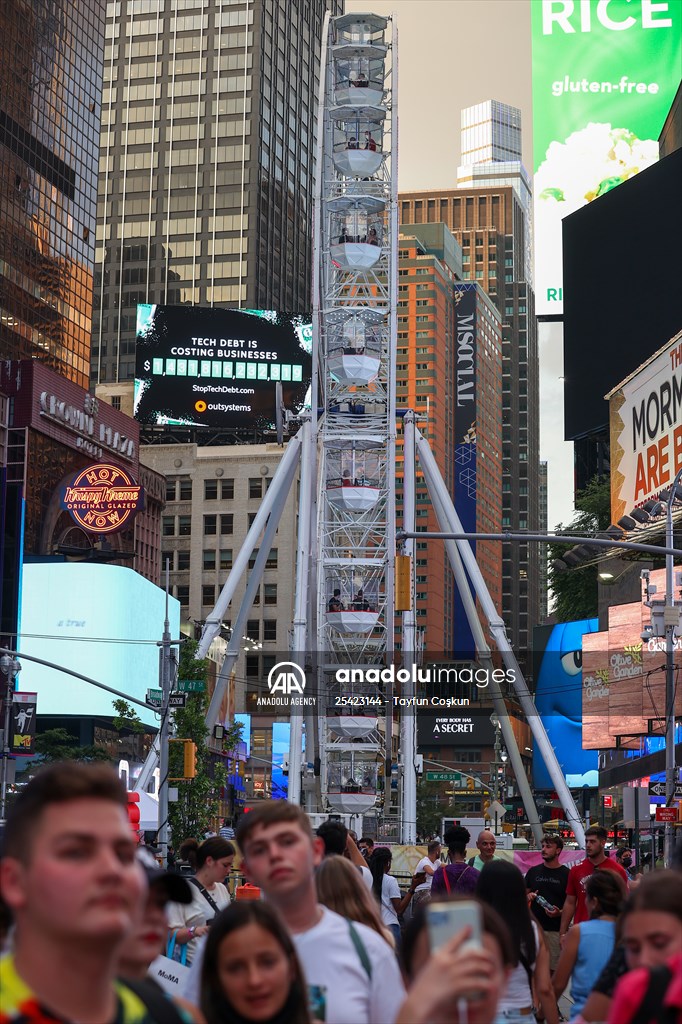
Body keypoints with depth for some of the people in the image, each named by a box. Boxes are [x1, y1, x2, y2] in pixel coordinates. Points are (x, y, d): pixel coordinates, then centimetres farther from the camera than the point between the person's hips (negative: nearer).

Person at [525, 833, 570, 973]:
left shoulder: (566, 874, 0)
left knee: (554, 969, -3)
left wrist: (560, 913, -17)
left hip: (556, 931, -3)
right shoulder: (533, 871, 12)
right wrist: (528, 897, -3)